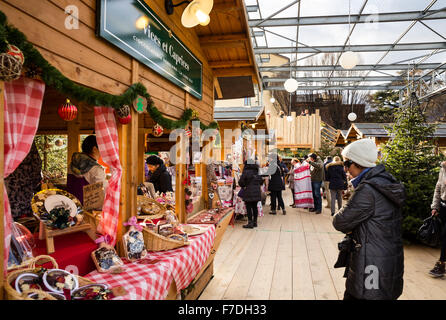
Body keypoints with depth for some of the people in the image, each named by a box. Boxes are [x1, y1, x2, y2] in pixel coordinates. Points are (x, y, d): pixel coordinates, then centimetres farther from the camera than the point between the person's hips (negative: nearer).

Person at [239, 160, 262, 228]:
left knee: (249, 207, 0)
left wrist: (243, 186, 10)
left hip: (249, 193, -6)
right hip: (257, 192, 6)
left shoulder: (246, 172, -10)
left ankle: (250, 223, 1)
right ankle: (255, 222, 20)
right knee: (255, 207, 13)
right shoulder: (256, 172, 8)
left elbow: (241, 182, -10)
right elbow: (261, 181, 13)